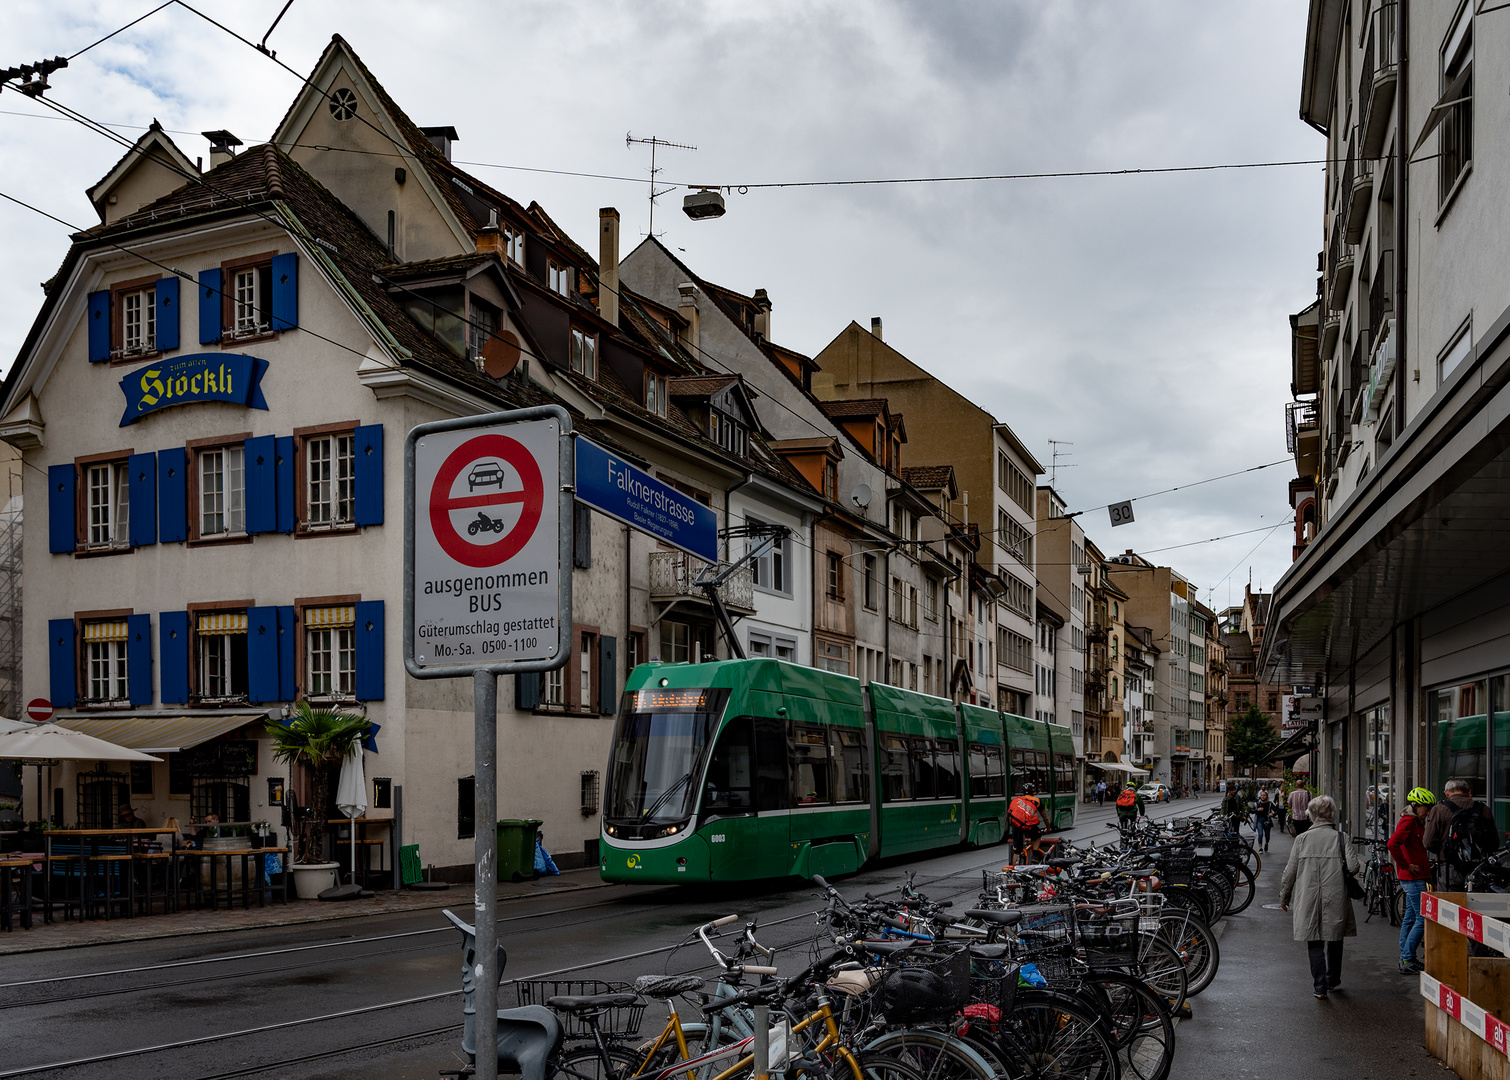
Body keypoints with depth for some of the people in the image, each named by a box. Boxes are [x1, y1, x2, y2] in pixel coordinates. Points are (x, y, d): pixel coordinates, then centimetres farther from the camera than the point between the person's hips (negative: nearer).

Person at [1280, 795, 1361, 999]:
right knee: (1334, 939, 19)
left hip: (1308, 901, 0)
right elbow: (1353, 867, -13)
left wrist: (1284, 898, 13)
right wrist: (1360, 867, 12)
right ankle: (1333, 980, 32)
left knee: (1314, 944, 5)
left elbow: (1290, 871, 1)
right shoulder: (1341, 838, -3)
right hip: (1335, 900, 1)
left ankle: (1320, 987, 0)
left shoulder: (1302, 839, -1)